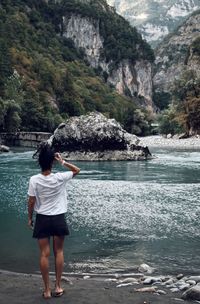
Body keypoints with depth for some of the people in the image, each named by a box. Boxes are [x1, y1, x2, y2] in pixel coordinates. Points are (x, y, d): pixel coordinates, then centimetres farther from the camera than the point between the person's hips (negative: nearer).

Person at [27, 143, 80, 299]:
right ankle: (58, 287, 18)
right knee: (59, 252, 13)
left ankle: (47, 290, 12)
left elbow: (31, 202, -6)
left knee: (44, 254, 6)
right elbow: (77, 170, 5)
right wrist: (63, 162, -3)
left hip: (42, 219, 0)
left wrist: (30, 218, 8)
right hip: (59, 219, 0)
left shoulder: (34, 180, -12)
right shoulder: (60, 178, -12)